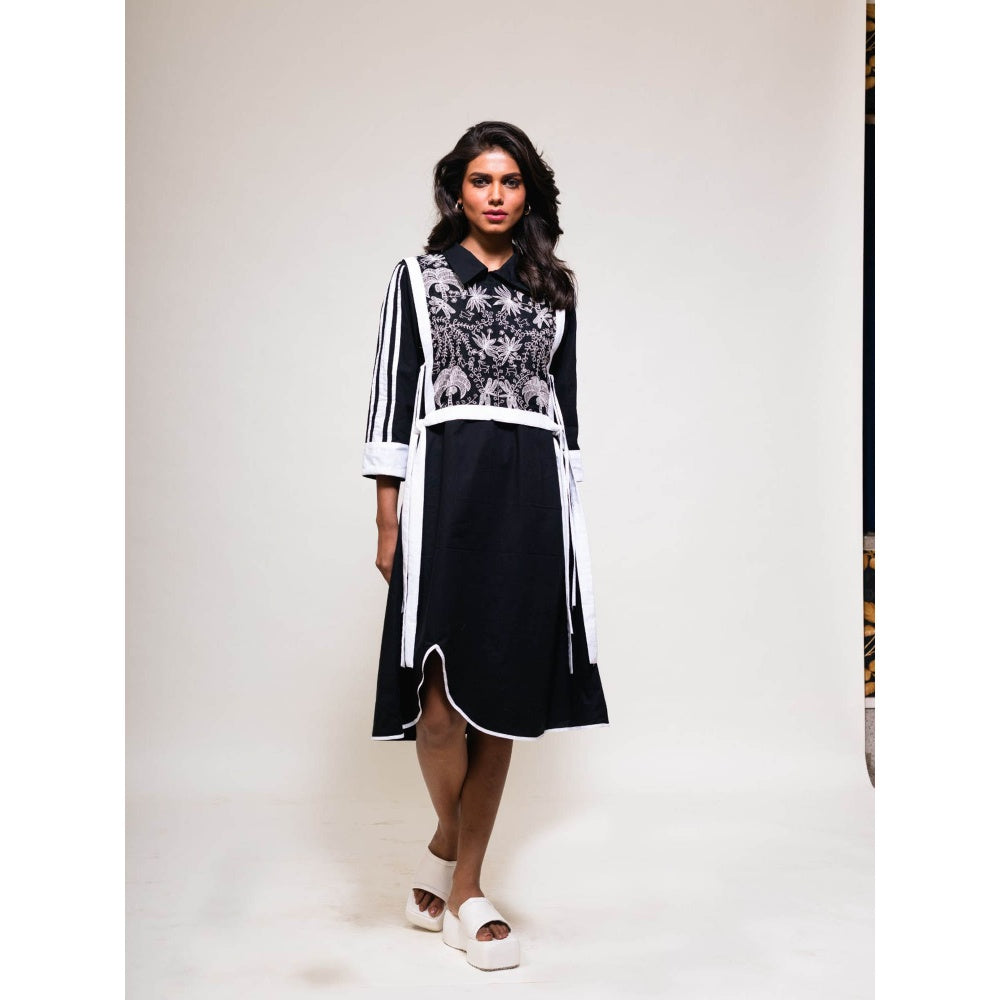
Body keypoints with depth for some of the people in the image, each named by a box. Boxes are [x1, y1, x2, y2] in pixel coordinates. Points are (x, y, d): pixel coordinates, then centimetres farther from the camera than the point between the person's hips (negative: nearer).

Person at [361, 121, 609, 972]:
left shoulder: (554, 290, 16)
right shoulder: (417, 278, 10)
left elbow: (566, 405, 17)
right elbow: (392, 398, 4)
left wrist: (563, 511, 11)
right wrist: (389, 520, -3)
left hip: (531, 497, 3)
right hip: (444, 487, -2)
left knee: (504, 694, 2)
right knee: (441, 693, -12)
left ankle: (462, 886, 13)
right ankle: (448, 845, 15)